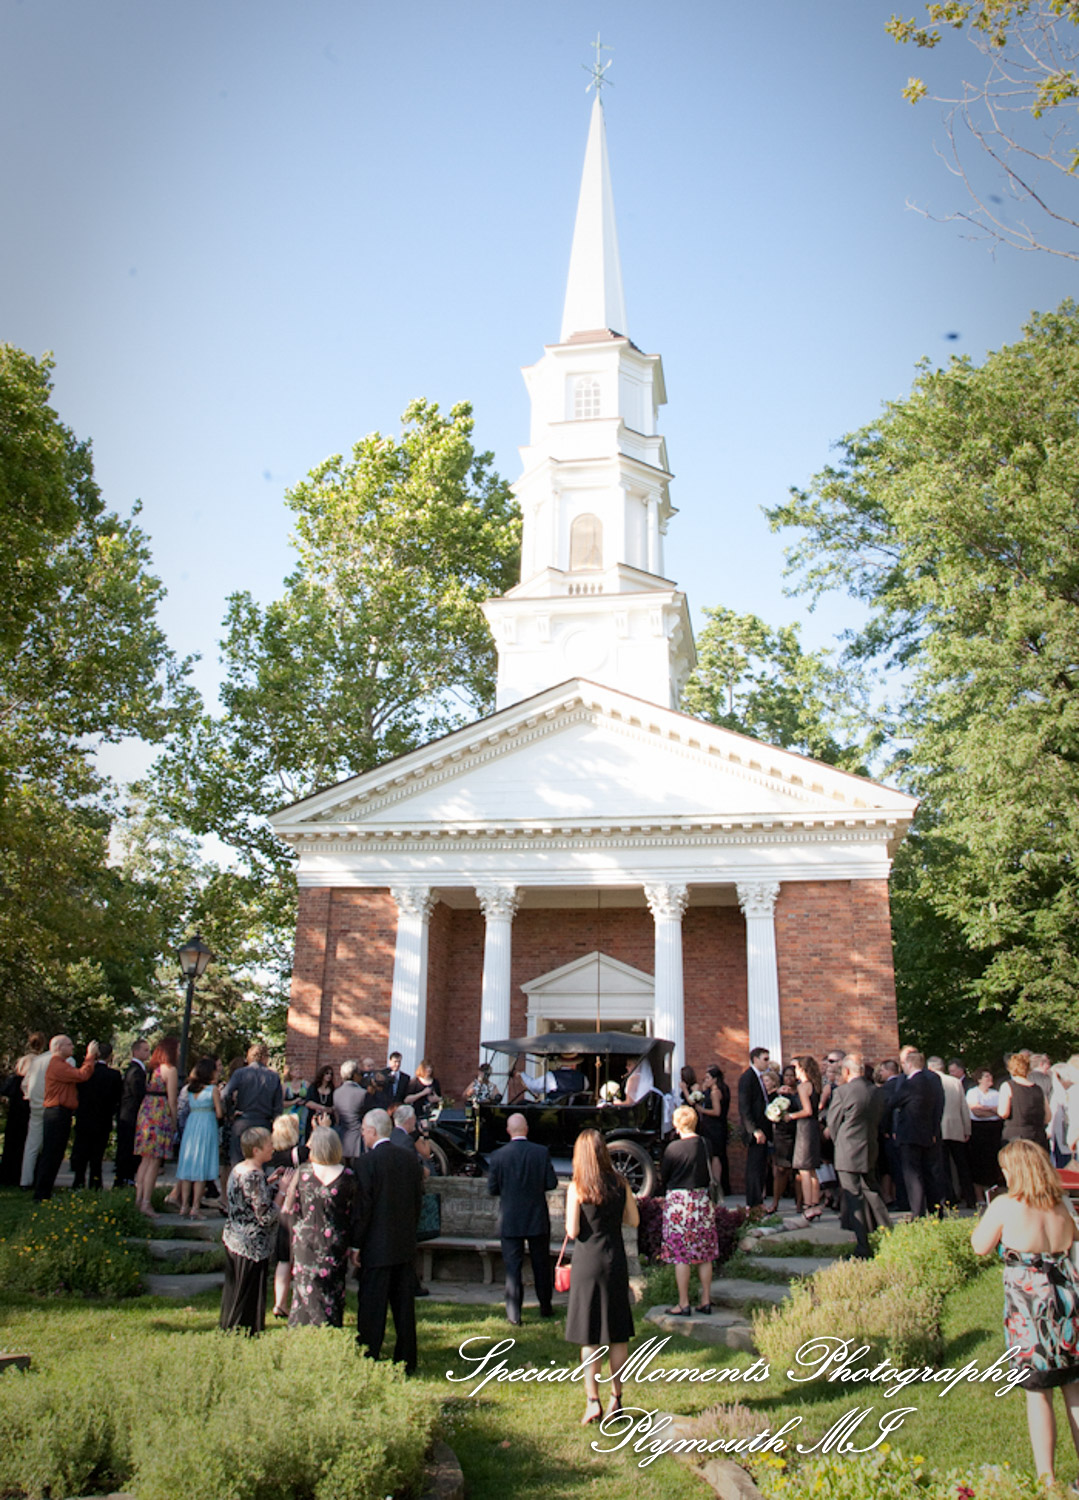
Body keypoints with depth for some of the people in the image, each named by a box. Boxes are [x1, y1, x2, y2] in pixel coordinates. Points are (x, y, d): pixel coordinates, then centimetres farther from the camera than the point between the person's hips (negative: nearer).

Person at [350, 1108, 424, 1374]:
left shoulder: (367, 1162, -13)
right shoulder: (411, 1159, 5)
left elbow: (363, 1206, -13)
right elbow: (418, 1200, 9)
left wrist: (356, 1245, -4)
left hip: (377, 1247, -6)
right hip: (406, 1246, 6)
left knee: (372, 1309, 3)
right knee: (404, 1307, 12)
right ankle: (406, 1363, 18)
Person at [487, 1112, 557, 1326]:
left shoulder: (499, 1156, -11)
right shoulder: (542, 1152, -10)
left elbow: (492, 1189, -6)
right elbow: (552, 1183, -7)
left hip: (510, 1221, -1)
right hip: (538, 1219, 1)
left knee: (513, 1267, 6)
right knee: (541, 1264, 17)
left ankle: (514, 1314, 7)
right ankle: (545, 1307, 29)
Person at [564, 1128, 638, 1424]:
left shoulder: (577, 1188, -11)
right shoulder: (620, 1184, -1)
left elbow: (572, 1231, -12)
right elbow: (634, 1220, 6)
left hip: (588, 1262, -3)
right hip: (616, 1261, 3)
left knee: (589, 1336, 4)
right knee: (617, 1334, 13)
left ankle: (593, 1401, 2)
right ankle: (616, 1398, 21)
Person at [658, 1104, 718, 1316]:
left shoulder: (674, 1148, -15)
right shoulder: (705, 1145, -2)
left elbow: (663, 1177, -4)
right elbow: (710, 1175, 9)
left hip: (678, 1200, -5)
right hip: (702, 1200, 5)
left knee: (681, 1254, 3)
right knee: (704, 1253, 12)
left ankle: (684, 1304, 7)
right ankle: (706, 1301, 19)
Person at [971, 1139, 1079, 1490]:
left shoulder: (1005, 1206, -11)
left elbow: (980, 1246, -1)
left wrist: (990, 1212, 10)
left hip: (1030, 1306, -4)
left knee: (1038, 1393, 6)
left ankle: (1046, 1478, 9)